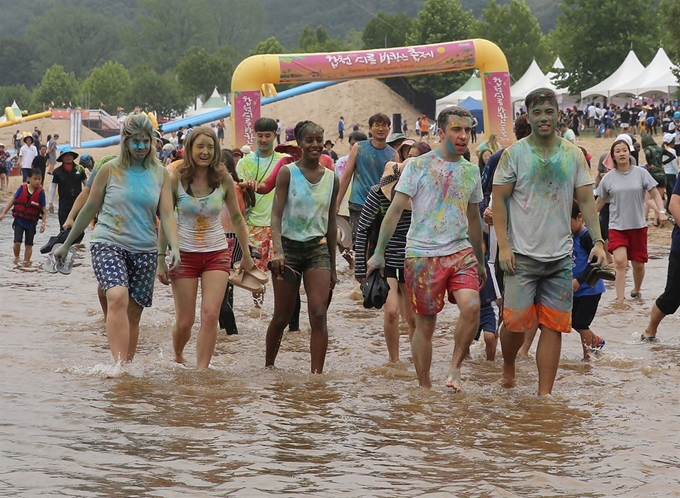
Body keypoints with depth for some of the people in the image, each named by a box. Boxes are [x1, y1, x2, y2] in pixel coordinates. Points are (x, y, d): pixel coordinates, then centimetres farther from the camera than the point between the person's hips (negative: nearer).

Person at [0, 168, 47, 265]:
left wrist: (44, 223, -10)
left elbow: (43, 209, -4)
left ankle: (26, 261, 21)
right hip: (19, 220, 0)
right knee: (17, 242, -10)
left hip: (31, 222, 0)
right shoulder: (22, 188, -6)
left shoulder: (40, 192, -8)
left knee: (29, 244, 7)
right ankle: (16, 257, 16)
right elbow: (13, 200, 2)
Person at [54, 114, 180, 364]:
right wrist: (66, 244, 15)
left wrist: (174, 246, -15)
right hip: (108, 243, -3)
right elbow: (90, 208, 9)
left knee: (134, 311, 4)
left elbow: (167, 214, 2)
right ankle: (119, 364, -34)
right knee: (118, 297, -25)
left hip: (145, 250, 3)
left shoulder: (161, 174, 7)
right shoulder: (110, 170, 1)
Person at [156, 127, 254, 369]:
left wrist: (246, 254, 12)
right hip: (185, 255, -1)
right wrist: (161, 260, -1)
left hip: (217, 254, 1)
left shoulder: (223, 179, -2)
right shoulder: (176, 180, -6)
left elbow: (236, 218, 9)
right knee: (184, 322, 3)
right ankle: (177, 357, 33)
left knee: (210, 315, -14)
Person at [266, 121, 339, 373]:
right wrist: (277, 250, -25)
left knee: (319, 315, -12)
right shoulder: (287, 173, -4)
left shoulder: (331, 178, 7)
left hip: (318, 249, 2)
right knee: (282, 317, 7)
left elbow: (331, 223, 13)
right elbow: (276, 215, -10)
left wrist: (332, 266, 15)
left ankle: (317, 373, -13)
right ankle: (268, 366, 28)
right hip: (289, 246, -2)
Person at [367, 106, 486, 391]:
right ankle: (424, 387, 14)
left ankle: (455, 368, -4)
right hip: (422, 255, -3)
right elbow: (396, 210, -3)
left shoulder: (472, 172, 11)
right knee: (425, 324, 2)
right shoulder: (419, 166, -3)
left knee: (472, 305, -21)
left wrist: (480, 262, 24)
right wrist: (379, 253, -7)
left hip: (461, 252, 3)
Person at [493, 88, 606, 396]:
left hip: (561, 256, 3)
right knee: (516, 320, -9)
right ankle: (508, 367, 22)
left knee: (554, 325, 2)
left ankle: (544, 395, 8)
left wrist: (597, 241, -3)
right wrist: (503, 246, -10)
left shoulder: (574, 156, 6)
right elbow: (498, 200, -3)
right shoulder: (514, 154, -3)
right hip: (523, 255, -3)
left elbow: (586, 200, 9)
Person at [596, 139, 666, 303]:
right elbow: (599, 202, 9)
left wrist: (661, 211, -16)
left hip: (638, 226, 1)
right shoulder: (608, 178, -1)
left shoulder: (641, 173, -3)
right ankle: (620, 300, -19)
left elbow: (655, 193, -1)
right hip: (617, 227, -1)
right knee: (620, 262, -19)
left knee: (638, 264, 10)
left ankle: (636, 290, 39)